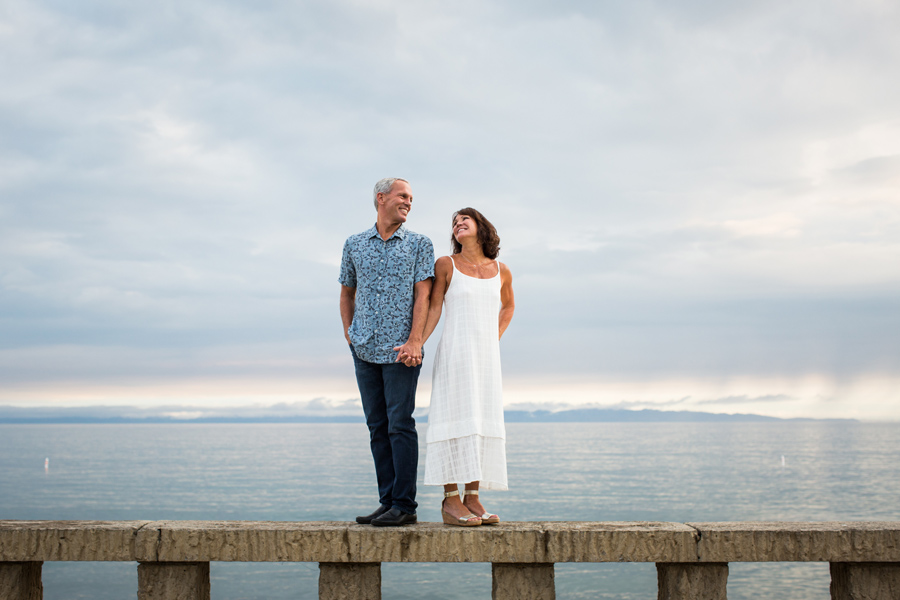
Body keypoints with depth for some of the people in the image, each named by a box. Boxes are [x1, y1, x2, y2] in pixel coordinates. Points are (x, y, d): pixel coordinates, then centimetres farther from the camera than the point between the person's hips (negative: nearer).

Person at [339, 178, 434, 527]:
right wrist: (349, 333, 10)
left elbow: (422, 295, -5)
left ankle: (404, 505, -4)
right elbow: (347, 292, 22)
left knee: (400, 424, -8)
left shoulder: (419, 245, 4)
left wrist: (414, 341, -15)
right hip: (365, 350, 4)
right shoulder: (355, 245, 13)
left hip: (401, 350, -4)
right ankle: (387, 501, 12)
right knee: (377, 428, 6)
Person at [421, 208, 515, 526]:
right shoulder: (445, 265, -1)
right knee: (456, 421, -8)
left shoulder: (501, 271, 10)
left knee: (481, 424, 3)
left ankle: (472, 500, 9)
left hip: (486, 357, 4)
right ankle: (451, 502, -5)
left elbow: (508, 305, 27)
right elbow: (433, 310, -3)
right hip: (455, 354, -4)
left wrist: (495, 340, 14)